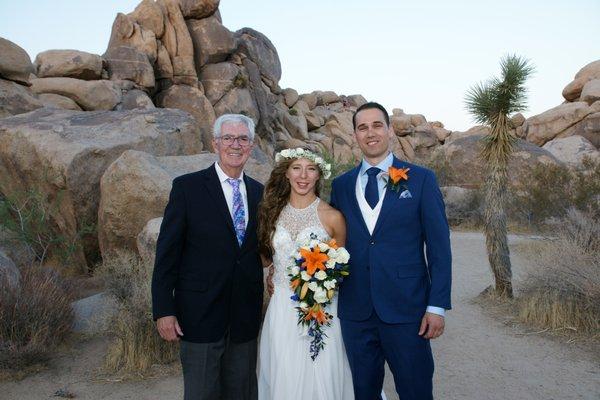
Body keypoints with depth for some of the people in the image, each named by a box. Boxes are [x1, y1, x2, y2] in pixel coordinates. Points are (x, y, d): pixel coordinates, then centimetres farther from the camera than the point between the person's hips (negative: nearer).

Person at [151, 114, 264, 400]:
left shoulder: (259, 192, 6)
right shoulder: (187, 187, -6)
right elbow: (167, 251, -7)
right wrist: (163, 309, -10)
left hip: (246, 317, 4)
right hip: (201, 314, -4)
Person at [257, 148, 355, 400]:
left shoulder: (332, 217, -5)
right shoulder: (272, 211, 4)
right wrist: (276, 278, 4)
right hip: (281, 308, 3)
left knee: (320, 378, 4)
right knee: (283, 378, 11)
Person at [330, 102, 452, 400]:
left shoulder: (421, 179, -1)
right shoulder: (341, 185, 7)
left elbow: (439, 247, -3)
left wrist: (437, 305, -7)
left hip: (406, 309, -2)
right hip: (354, 311, 3)